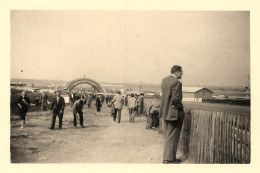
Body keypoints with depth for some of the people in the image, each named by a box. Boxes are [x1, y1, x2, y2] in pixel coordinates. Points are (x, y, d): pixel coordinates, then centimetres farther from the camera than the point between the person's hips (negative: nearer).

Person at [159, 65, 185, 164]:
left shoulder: (164, 80, 8)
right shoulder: (176, 82, -18)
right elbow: (176, 99, -22)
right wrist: (181, 109, -9)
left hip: (165, 112, 8)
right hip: (174, 113, -8)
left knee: (168, 136, 18)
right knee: (172, 137, 3)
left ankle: (167, 157, 27)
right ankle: (169, 159, 11)